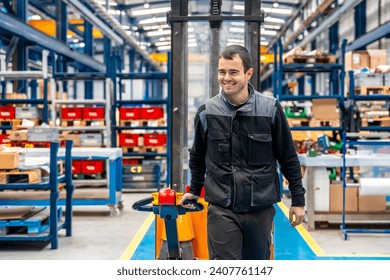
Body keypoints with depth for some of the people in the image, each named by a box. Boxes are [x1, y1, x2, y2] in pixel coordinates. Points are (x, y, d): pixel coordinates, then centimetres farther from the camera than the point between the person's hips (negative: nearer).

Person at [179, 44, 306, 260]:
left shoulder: (270, 109, -5)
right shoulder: (207, 112, -2)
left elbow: (288, 158, 2)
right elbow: (197, 157, 14)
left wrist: (298, 200, 4)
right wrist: (194, 191, 21)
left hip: (261, 208, 1)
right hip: (221, 209, 0)